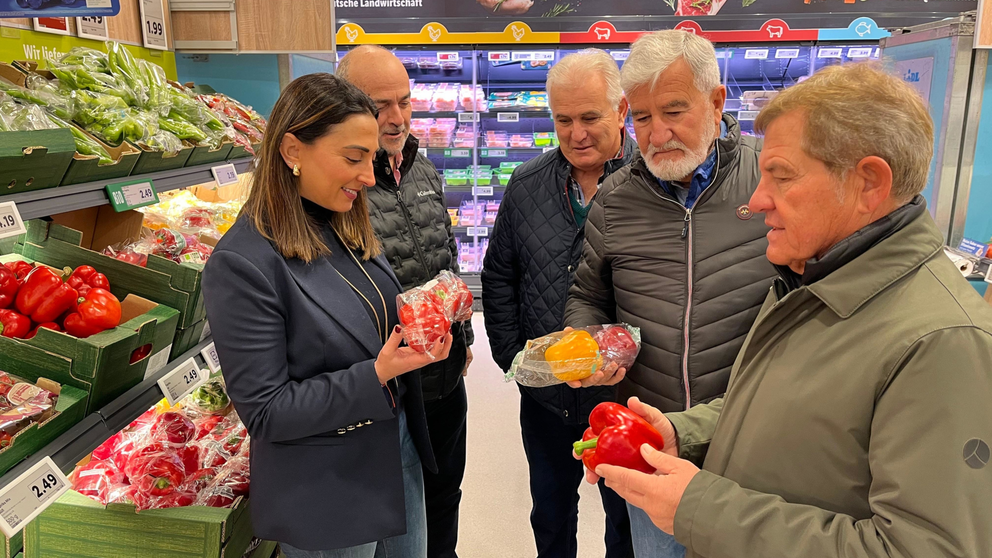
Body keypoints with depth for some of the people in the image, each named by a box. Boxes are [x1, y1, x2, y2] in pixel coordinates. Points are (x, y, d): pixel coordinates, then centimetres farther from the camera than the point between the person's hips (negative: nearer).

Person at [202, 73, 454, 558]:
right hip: (326, 500, -7)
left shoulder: (348, 228, 0)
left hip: (399, 453, 7)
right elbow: (265, 413, -20)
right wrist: (376, 376, -28)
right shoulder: (242, 263, -23)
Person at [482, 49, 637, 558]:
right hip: (544, 396, 4)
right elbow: (498, 276, 8)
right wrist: (510, 354, 0)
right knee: (551, 513, 25)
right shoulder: (526, 186, 1)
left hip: (624, 396, -3)